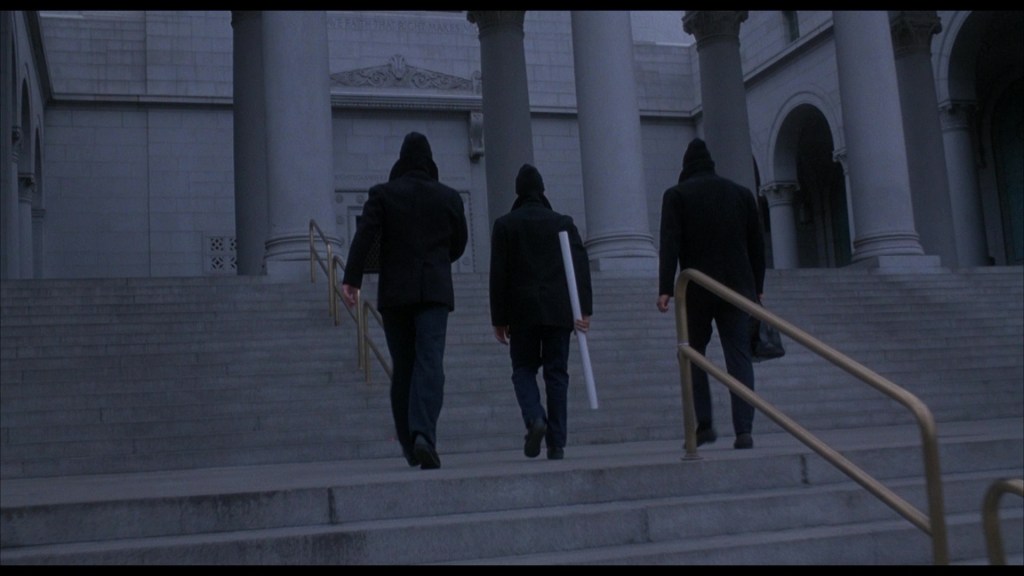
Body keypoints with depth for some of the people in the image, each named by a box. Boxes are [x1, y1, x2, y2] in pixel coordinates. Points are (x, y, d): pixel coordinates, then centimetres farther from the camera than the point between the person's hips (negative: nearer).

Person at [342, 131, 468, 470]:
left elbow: (364, 235, -11)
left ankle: (409, 444, 15)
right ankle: (424, 434, -28)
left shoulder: (382, 194, 2)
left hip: (395, 292, 1)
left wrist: (351, 279, -16)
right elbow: (460, 242, 14)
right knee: (430, 363, -8)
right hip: (435, 290, 0)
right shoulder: (449, 197, 6)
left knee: (402, 367, 9)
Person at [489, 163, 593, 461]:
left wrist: (499, 318, 2)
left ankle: (535, 419, -15)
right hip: (559, 310, 2)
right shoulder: (563, 223, 7)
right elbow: (581, 266, -2)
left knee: (523, 369, 11)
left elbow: (498, 274, -1)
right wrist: (585, 309, -4)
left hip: (523, 310, -1)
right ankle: (557, 443, 2)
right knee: (557, 373, 5)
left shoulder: (505, 225, 3)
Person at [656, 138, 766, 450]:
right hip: (739, 287, 2)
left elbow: (670, 244, -9)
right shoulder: (742, 193, 12)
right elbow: (757, 244, 14)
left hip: (696, 289, -2)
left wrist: (665, 288, -12)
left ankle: (704, 425, 6)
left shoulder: (677, 195, 1)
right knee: (739, 357, 2)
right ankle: (743, 430, -5)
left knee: (693, 354, 12)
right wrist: (757, 286, 20)